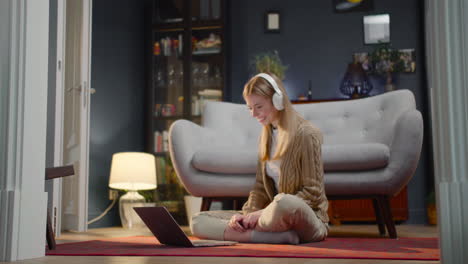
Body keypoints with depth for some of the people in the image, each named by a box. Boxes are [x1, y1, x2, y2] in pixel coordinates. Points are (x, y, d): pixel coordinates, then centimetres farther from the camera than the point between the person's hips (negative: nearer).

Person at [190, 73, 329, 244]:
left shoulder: (306, 134, -9)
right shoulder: (266, 136, 13)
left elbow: (313, 193, -13)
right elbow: (260, 187, 12)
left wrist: (263, 212, -18)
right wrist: (246, 215, -8)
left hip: (308, 219, -7)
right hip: (274, 214, 8)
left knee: (285, 203, -44)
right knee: (199, 222, -7)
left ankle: (246, 232, -14)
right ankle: (281, 236, -21)